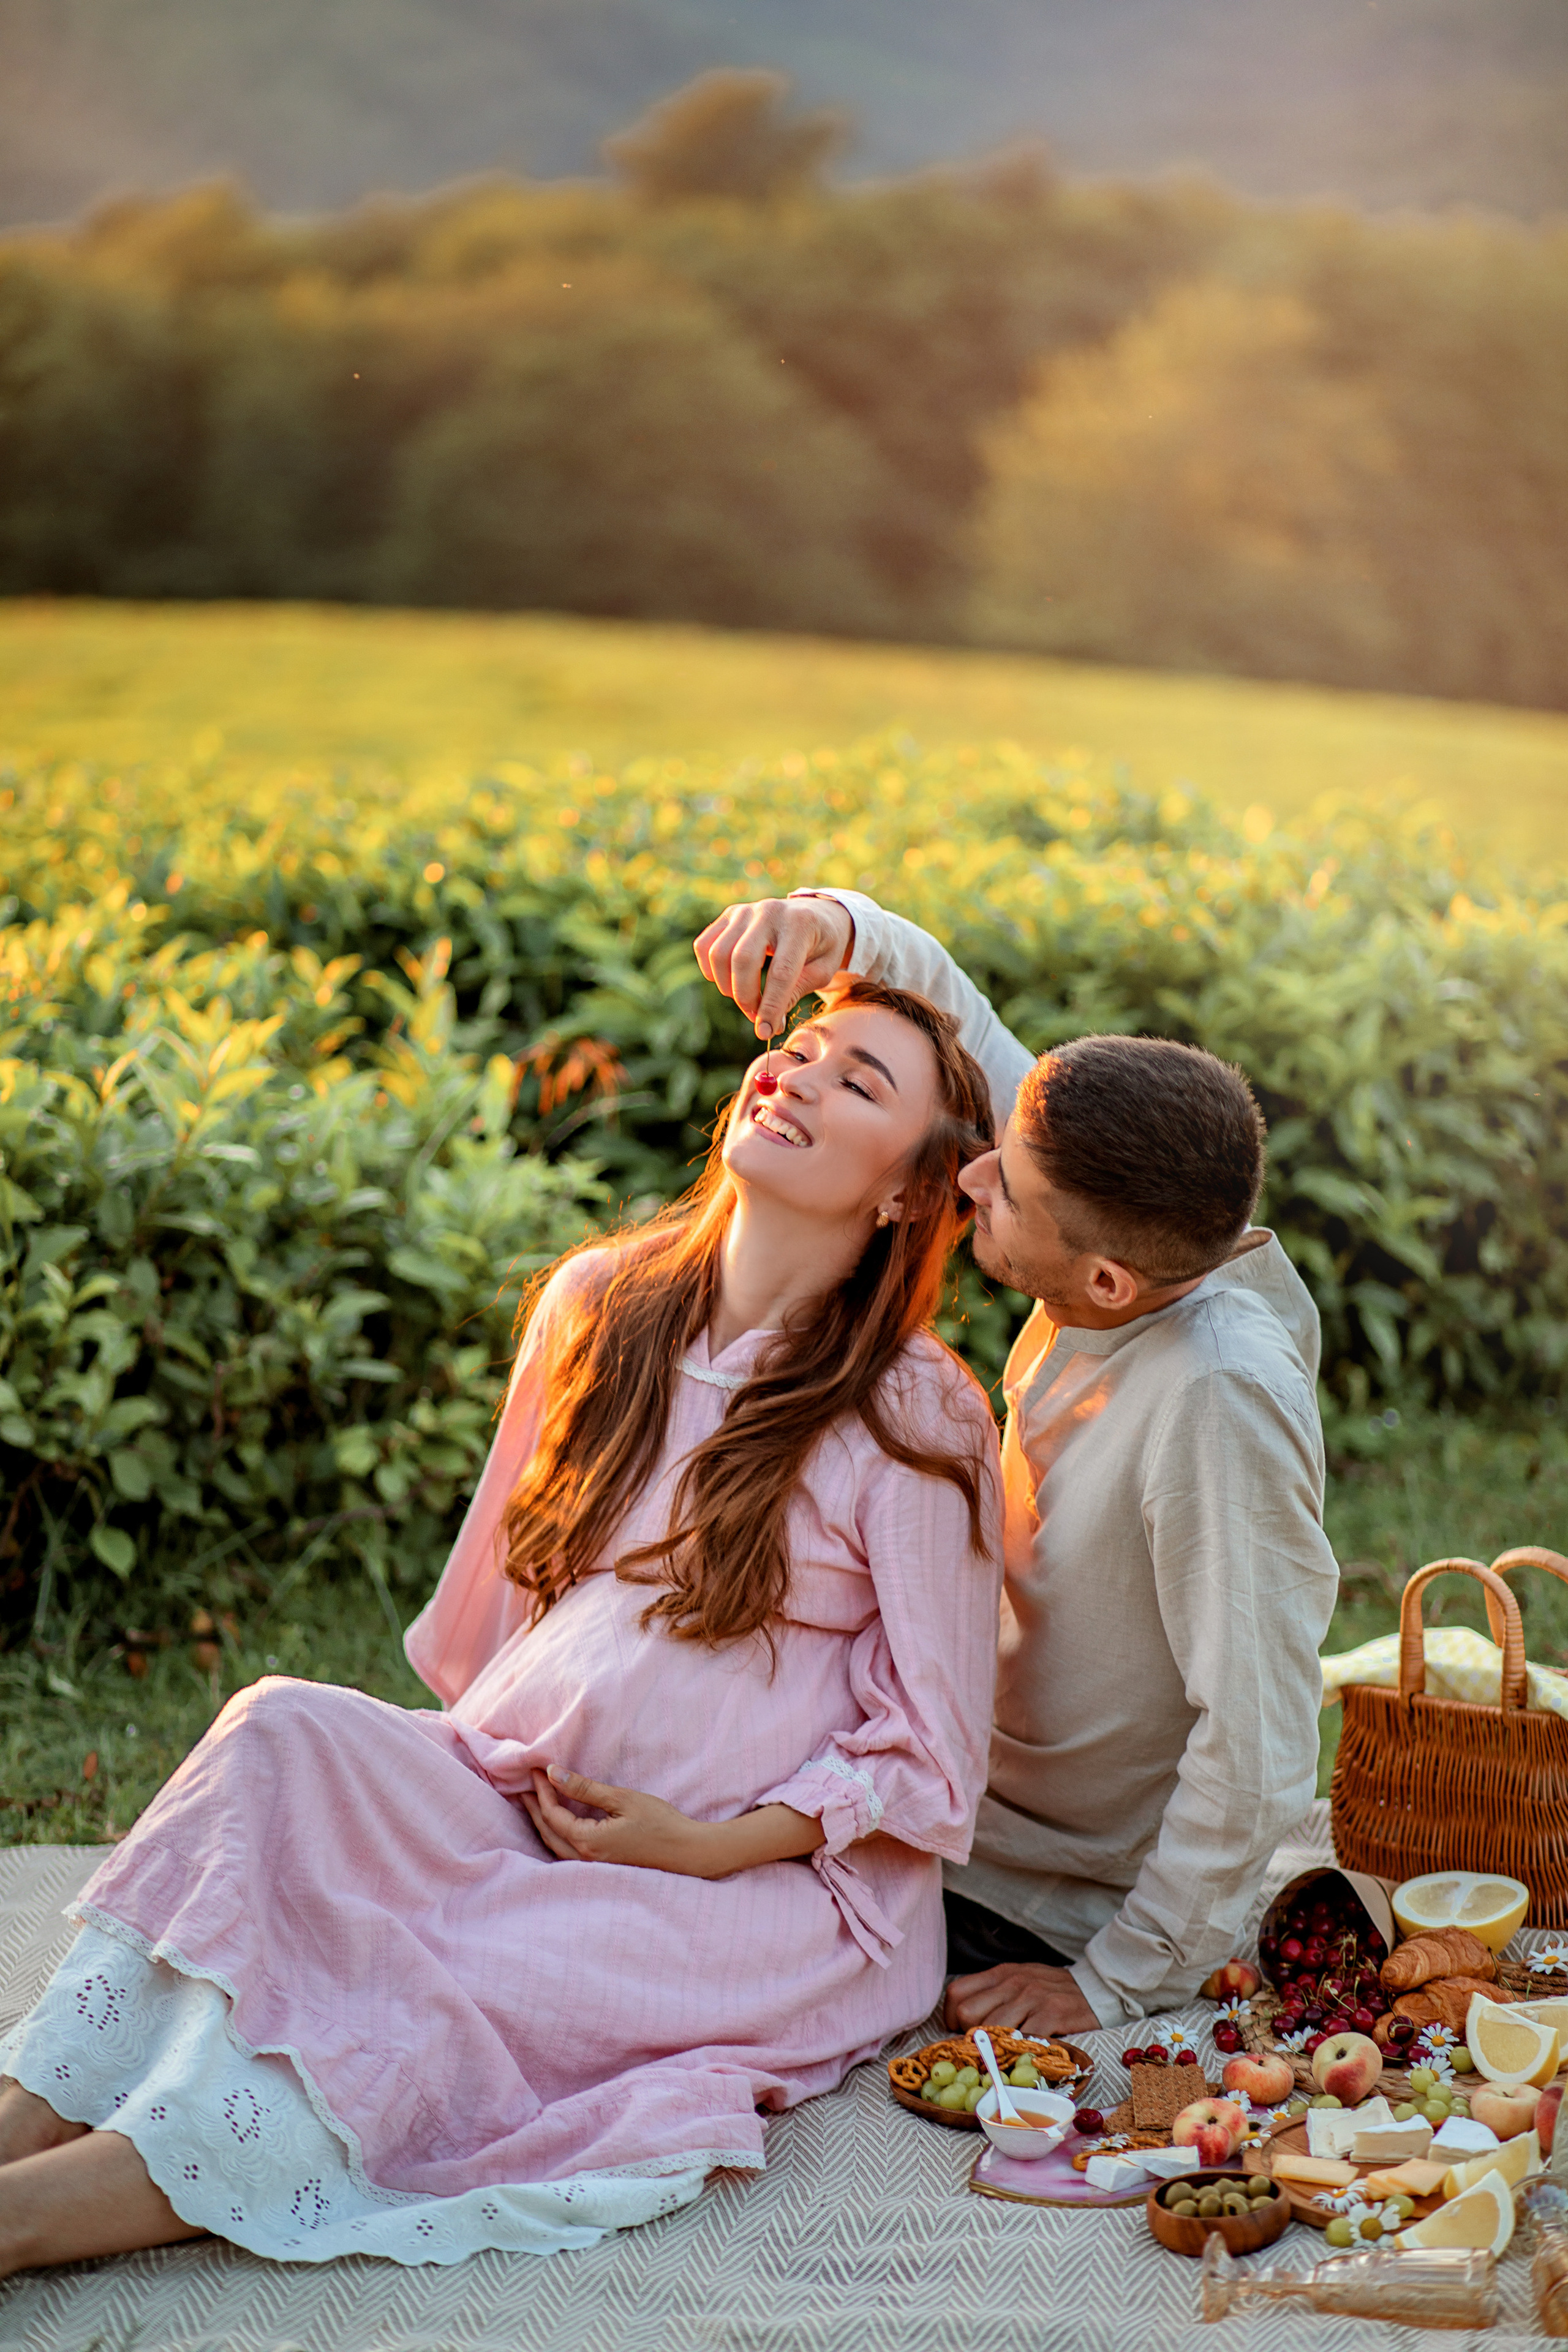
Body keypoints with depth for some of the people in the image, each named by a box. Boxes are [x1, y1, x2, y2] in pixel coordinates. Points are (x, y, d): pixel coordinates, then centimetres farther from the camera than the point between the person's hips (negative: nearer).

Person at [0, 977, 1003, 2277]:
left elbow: (931, 1755, -5)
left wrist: (713, 1845, -13)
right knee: (288, 1733, -23)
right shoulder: (599, 1302, 7)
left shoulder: (918, 1416, -8)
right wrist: (495, 1756, 9)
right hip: (528, 1800, 5)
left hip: (776, 1878, -5)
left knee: (460, 1972, -31)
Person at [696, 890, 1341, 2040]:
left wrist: (1113, 1985, -21)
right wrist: (835, 923, -21)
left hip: (1059, 1920, -7)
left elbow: (1259, 1751, -31)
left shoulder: (1220, 1399, -35)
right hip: (979, 1818, 7)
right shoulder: (1115, 1222, -13)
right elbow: (949, 1016, 0)